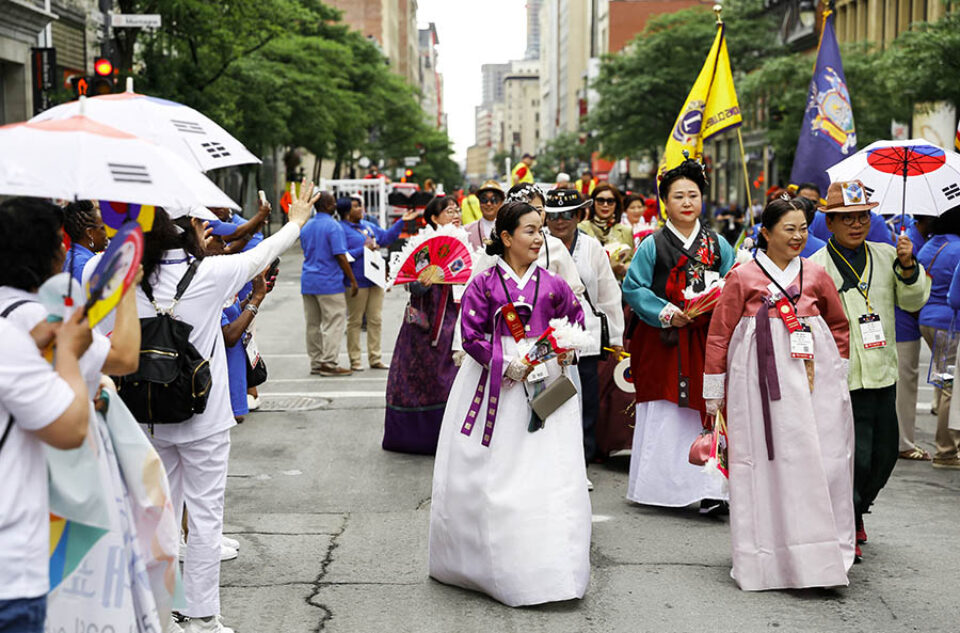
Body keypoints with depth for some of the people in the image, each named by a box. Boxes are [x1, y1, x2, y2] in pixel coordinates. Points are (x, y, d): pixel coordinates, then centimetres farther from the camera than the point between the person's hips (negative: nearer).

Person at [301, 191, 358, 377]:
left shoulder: (306, 227, 12)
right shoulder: (333, 226, -12)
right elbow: (340, 256, -15)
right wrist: (353, 280, -10)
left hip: (308, 281, 8)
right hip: (329, 282, -8)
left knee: (313, 324, 11)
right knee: (334, 322, -3)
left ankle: (316, 362, 15)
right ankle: (328, 363, -7)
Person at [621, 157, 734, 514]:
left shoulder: (717, 245, 10)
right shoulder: (652, 246, 2)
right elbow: (633, 288, -1)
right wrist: (666, 312, -11)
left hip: (706, 339, 2)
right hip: (663, 341, -2)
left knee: (707, 410, -4)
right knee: (663, 414, 0)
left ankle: (710, 489, -2)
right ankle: (656, 487, 12)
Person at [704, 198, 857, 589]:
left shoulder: (815, 275, 12)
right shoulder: (743, 277, 2)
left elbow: (840, 324, 25)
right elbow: (719, 334, 4)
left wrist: (837, 365, 14)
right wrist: (713, 389, 4)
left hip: (814, 378, 3)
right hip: (762, 380, -3)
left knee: (823, 458, -1)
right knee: (767, 459, -3)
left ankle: (824, 553, 8)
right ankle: (767, 560, 5)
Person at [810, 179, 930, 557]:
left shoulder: (887, 256, 9)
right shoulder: (816, 267, -6)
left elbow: (914, 301, 6)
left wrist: (908, 267, -11)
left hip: (883, 376, 6)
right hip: (842, 380, -5)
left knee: (884, 454, 15)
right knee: (855, 456, -9)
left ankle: (856, 511, 39)